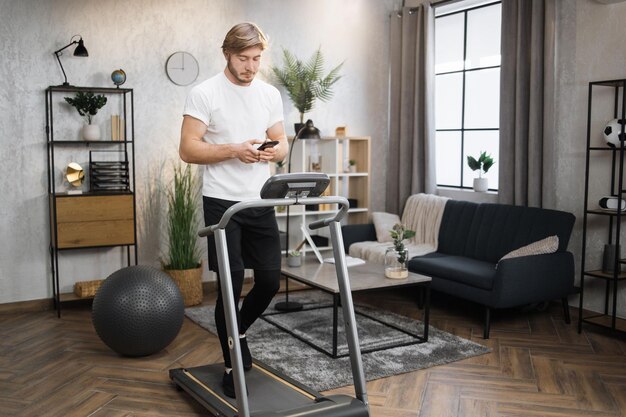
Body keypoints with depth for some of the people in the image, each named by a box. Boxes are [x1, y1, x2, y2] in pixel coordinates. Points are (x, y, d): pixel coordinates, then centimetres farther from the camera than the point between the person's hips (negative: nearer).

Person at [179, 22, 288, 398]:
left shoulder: (271, 94, 9)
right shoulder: (205, 93, -8)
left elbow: (282, 142, 12)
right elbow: (188, 149, -12)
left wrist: (276, 150, -13)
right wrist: (233, 149, -25)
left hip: (260, 203, 6)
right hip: (222, 203, -5)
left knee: (270, 279, 6)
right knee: (232, 284, -3)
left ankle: (239, 332, 35)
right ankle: (233, 366, 13)